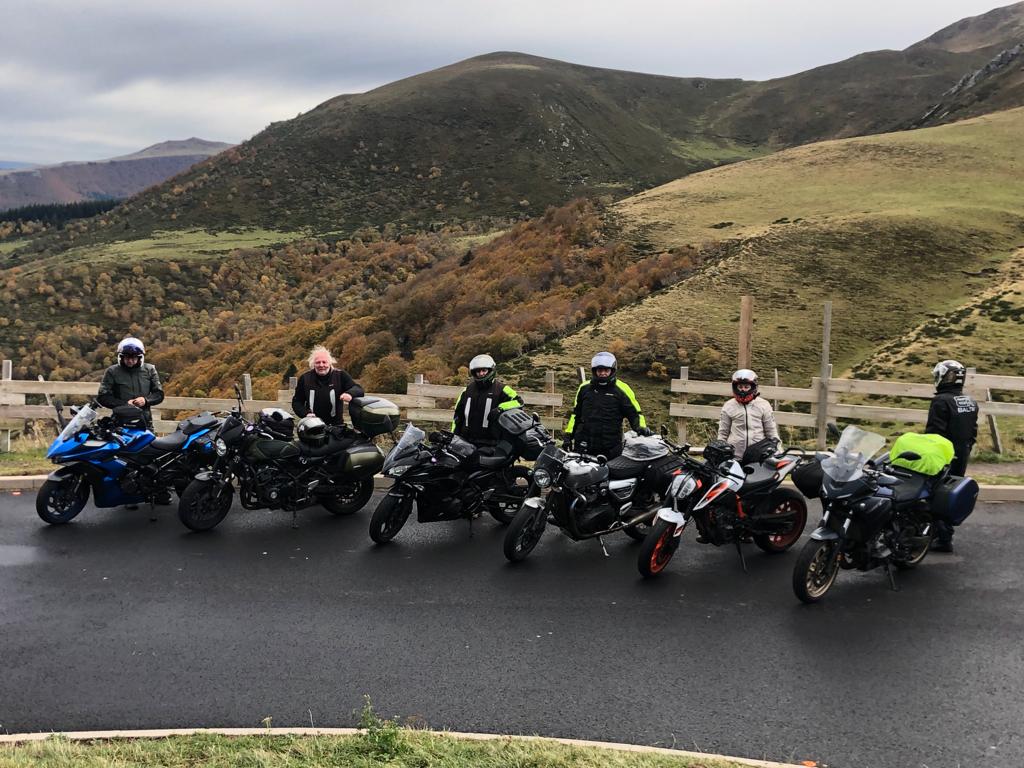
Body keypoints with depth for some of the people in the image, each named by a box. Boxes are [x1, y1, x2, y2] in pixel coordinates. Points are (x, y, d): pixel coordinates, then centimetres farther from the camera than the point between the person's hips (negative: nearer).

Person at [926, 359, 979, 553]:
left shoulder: (941, 401, -17)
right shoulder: (971, 402, 9)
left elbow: (933, 433, -20)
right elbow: (973, 431, 14)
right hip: (962, 457, 8)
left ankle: (943, 539, -7)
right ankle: (946, 533, 25)